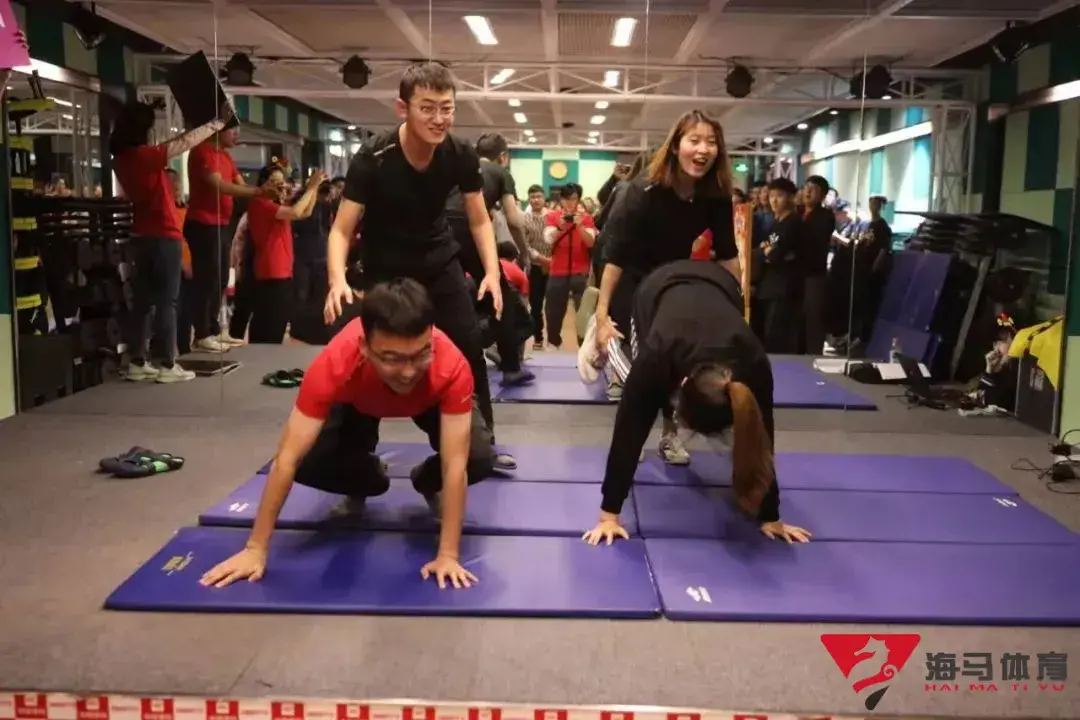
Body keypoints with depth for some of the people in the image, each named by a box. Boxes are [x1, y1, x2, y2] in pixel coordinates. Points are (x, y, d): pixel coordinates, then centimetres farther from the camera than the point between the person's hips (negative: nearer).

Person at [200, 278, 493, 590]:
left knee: (480, 458, -25)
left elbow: (455, 464, -40)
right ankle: (366, 484, 12)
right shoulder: (333, 365, -44)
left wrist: (447, 555, -41)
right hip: (359, 402, 1)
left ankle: (428, 485, 10)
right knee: (307, 463, -23)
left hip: (430, 400, 0)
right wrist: (255, 549, -33)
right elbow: (288, 459, -37)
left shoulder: (452, 366, -45)